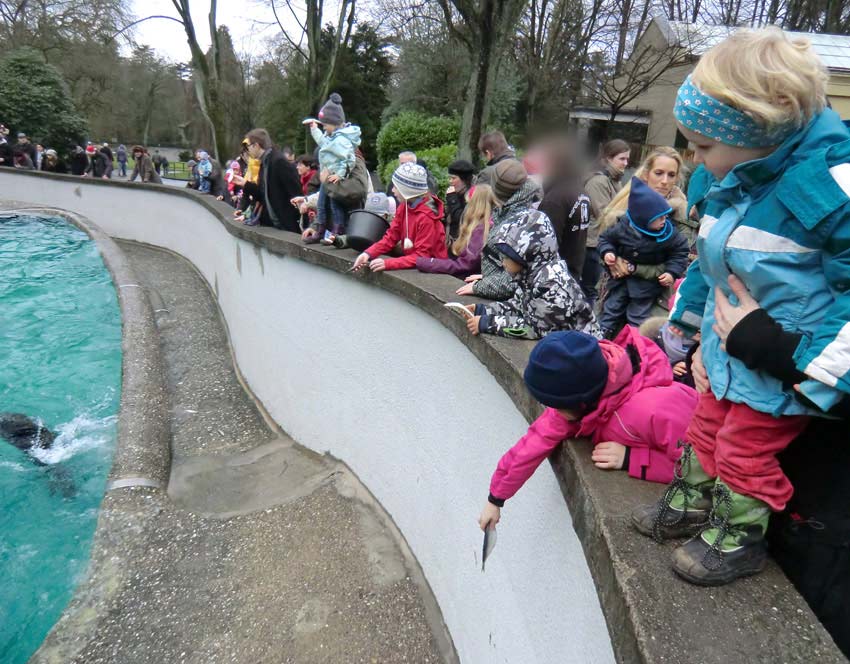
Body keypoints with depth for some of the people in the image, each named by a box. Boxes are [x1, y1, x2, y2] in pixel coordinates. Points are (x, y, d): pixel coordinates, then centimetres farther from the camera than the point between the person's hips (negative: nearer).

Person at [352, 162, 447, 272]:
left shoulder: (426, 217, -25)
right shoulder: (404, 206, 0)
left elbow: (421, 256, -25)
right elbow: (391, 236, 1)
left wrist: (387, 263, -33)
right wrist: (368, 253, -14)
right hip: (411, 262, 7)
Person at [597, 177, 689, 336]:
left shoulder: (668, 233, -17)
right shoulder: (622, 227, -17)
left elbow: (680, 251, -4)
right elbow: (605, 238, -1)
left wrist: (672, 272, -16)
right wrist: (607, 252, -20)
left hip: (649, 281, -1)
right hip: (621, 276, 1)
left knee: (638, 317, 8)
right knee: (611, 309, 9)